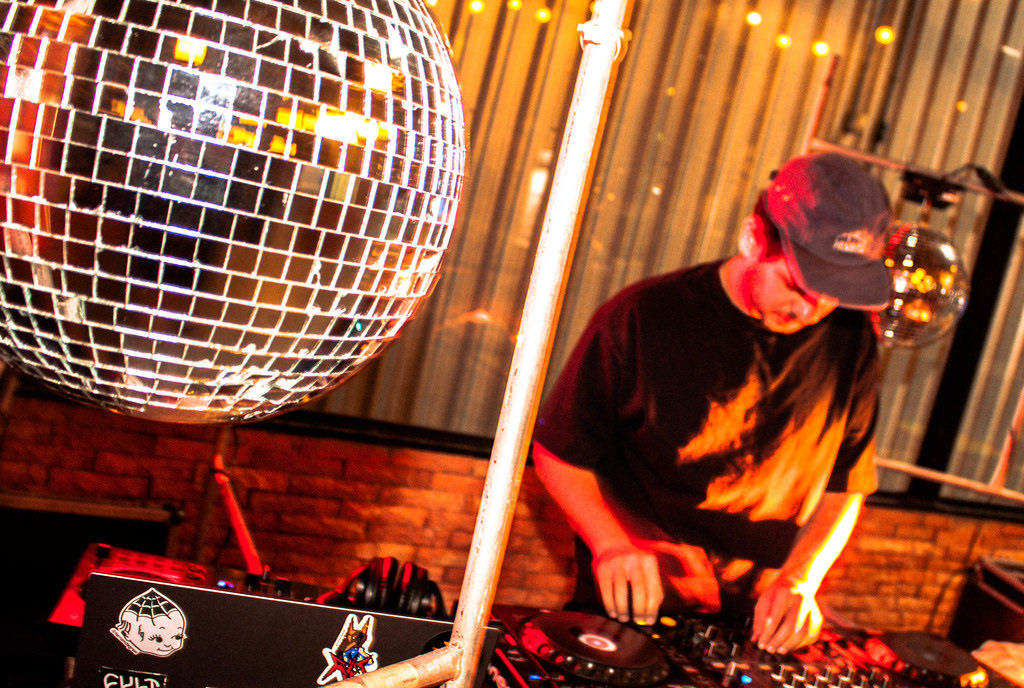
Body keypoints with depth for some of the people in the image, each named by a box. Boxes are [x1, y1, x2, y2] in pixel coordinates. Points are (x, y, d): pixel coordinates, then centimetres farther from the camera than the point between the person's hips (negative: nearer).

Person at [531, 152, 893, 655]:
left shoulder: (851, 341, 2)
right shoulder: (643, 317, -8)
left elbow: (844, 486, 11)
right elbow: (558, 452, 0)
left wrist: (800, 580, -4)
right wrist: (613, 545, -13)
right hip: (635, 609, -4)